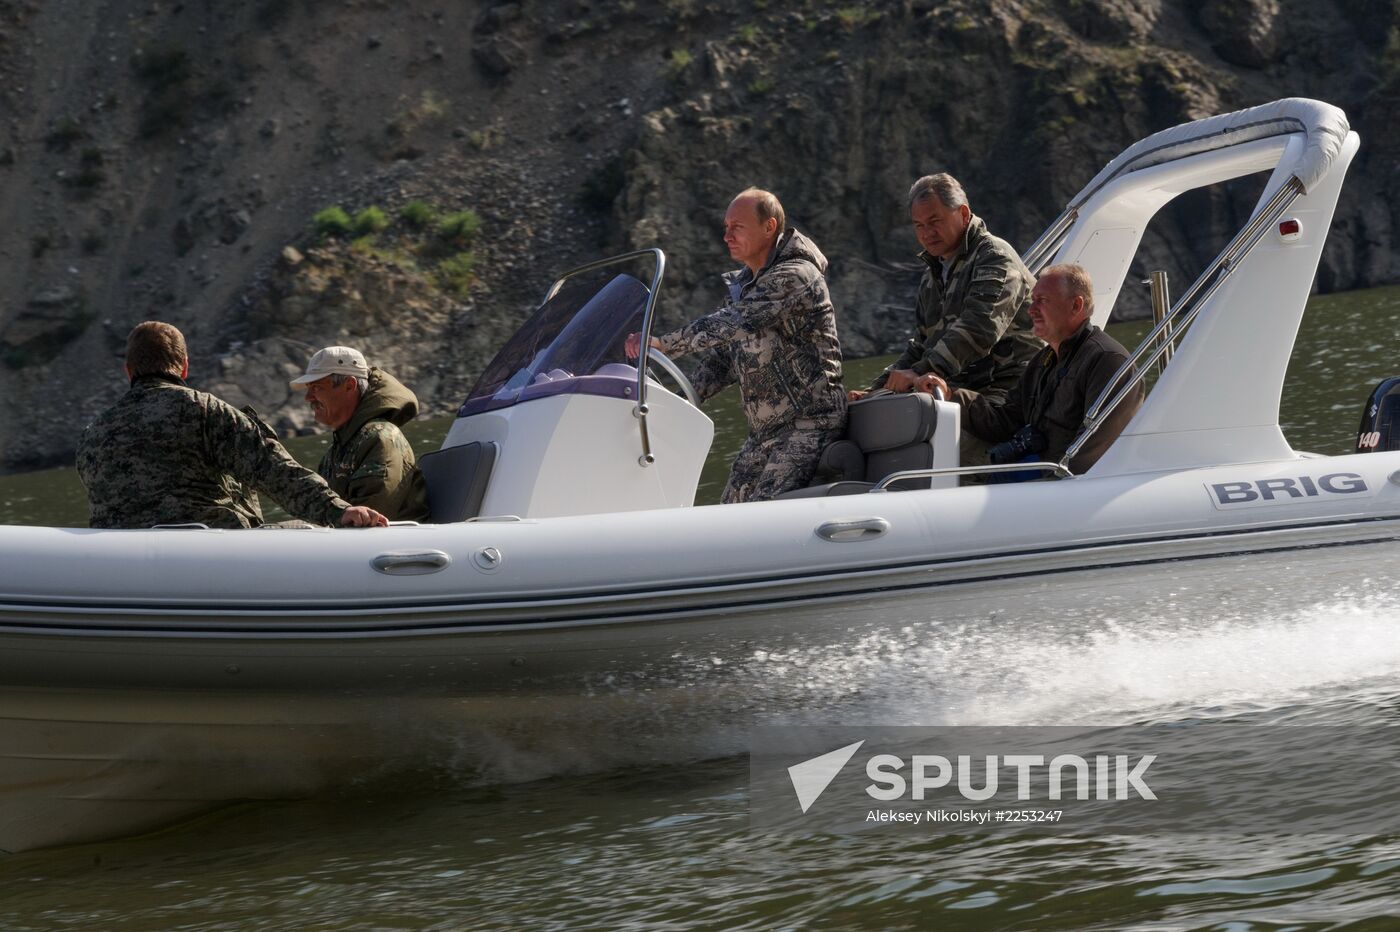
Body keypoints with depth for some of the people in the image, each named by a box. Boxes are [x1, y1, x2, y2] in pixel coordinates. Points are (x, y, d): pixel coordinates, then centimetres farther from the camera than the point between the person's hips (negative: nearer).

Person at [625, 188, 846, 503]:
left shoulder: (795, 276, -17)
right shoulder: (744, 284, 15)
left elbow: (732, 323, -29)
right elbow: (724, 354, 18)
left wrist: (661, 343, -31)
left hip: (808, 426, -10)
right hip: (764, 431, 10)